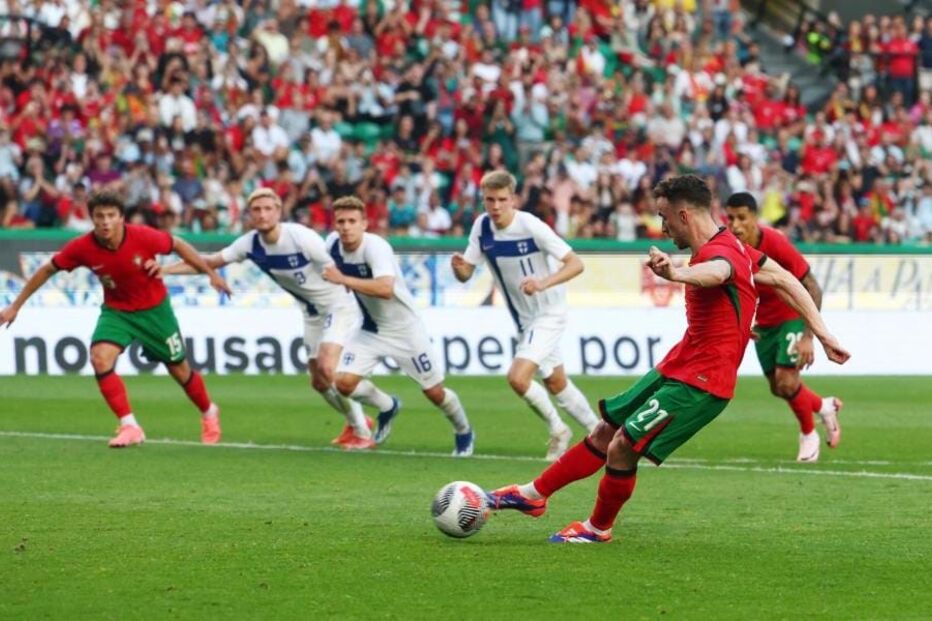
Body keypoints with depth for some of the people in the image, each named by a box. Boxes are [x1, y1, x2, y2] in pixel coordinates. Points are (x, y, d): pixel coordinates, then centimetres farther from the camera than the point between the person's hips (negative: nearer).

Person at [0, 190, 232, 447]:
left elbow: (179, 245, -9)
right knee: (100, 359, -24)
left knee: (179, 369, 10)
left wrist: (211, 274, -5)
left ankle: (209, 413, 40)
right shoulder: (82, 247, -22)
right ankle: (129, 426, -15)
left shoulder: (143, 237, -27)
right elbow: (47, 270, -8)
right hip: (116, 311, 1)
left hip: (154, 309, -1)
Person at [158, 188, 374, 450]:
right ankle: (356, 423, 34)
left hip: (340, 306, -7)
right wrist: (164, 270, -6)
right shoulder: (249, 244, -7)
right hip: (312, 314, 7)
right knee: (318, 381, 10)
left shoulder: (301, 237, -26)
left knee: (327, 368, -23)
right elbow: (209, 262, 1)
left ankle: (362, 433, -10)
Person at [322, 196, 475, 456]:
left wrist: (343, 280, -43)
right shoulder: (333, 244, -8)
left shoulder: (376, 247, -28)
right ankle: (388, 407, 18)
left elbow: (385, 288, -45)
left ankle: (464, 433, 33)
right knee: (344, 381, -13)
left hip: (404, 329, -5)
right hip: (370, 330, 5)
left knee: (434, 392, 3)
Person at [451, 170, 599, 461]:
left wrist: (543, 283, -40)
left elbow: (575, 264, -25)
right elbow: (466, 273, -4)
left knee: (518, 378, -20)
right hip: (523, 318, 7)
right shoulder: (482, 226, -7)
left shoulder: (531, 226, -24)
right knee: (556, 383, 18)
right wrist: (459, 268, -28)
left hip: (548, 314, -7)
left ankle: (557, 430, 4)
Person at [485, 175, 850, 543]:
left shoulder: (720, 250, -22)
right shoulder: (731, 246, 10)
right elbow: (786, 281, 16)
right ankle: (533, 495, 27)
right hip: (677, 367, 10)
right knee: (605, 433, 16)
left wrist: (676, 274, -71)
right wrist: (822, 334, 16)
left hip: (699, 382, -10)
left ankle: (598, 528, 12)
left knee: (622, 448, -10)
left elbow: (716, 272, -49)